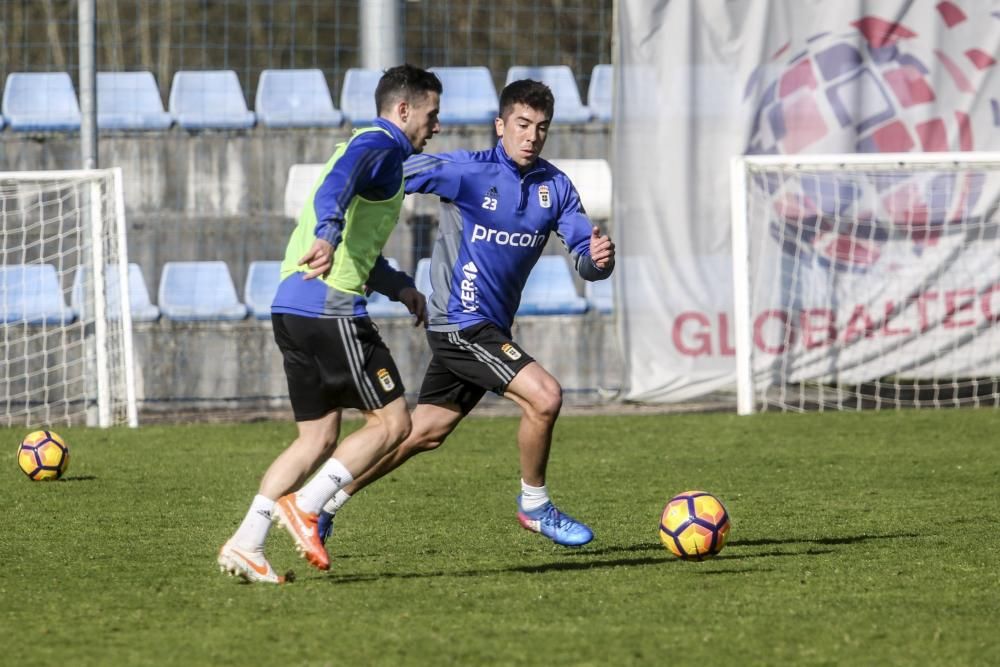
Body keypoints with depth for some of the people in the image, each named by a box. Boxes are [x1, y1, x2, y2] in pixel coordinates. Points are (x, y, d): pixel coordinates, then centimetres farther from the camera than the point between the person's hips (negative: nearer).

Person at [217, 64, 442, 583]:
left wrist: (398, 286, 26)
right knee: (392, 421, -4)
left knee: (317, 439, 11)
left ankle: (245, 544, 3)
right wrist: (327, 236, -46)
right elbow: (336, 186, -27)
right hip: (330, 310, -10)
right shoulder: (379, 145, -4)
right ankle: (304, 506, -11)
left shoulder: (375, 149, 28)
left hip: (293, 308, 10)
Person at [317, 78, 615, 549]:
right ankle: (534, 505, 1)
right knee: (544, 396, -20)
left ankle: (325, 501, 28)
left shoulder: (555, 187, 4)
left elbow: (584, 254, 0)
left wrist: (597, 259, -25)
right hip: (462, 324, -7)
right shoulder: (467, 171, -14)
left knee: (425, 432, 15)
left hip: (491, 329, 7)